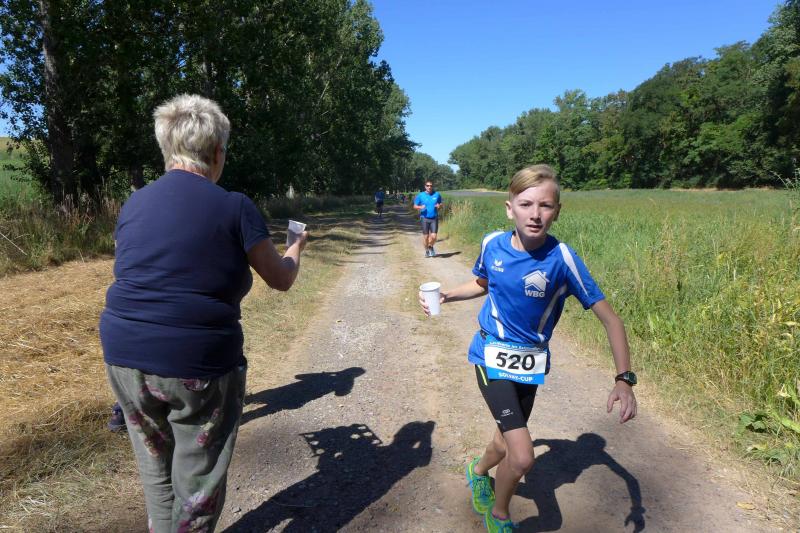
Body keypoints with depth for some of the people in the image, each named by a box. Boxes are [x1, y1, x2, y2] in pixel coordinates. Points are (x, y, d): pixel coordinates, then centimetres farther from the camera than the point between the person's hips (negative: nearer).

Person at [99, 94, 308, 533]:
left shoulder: (134, 203, 6)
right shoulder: (235, 207, -8)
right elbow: (281, 280, 2)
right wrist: (296, 249, 23)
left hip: (125, 355, 6)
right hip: (198, 364, -5)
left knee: (155, 469, 25)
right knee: (197, 481, 14)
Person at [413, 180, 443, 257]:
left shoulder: (437, 195, 6)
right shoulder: (420, 195, 1)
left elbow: (440, 204, 17)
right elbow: (415, 206, 5)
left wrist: (439, 206, -7)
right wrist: (420, 207, -15)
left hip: (434, 219, 1)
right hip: (425, 218, -1)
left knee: (433, 236, -8)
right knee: (425, 236, 2)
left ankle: (431, 247, 24)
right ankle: (427, 251, 24)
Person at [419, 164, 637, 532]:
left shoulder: (562, 258, -19)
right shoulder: (492, 243, -12)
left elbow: (609, 318, -14)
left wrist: (624, 379, -22)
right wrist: (446, 296, -6)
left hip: (530, 363, 2)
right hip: (493, 357, -1)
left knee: (507, 441, 20)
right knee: (522, 457, -12)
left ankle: (478, 470, 57)